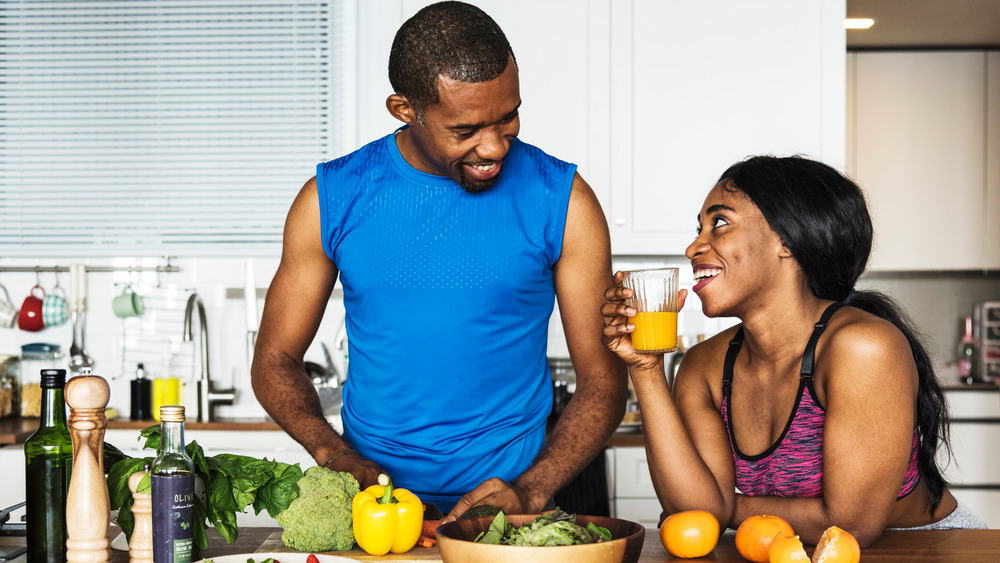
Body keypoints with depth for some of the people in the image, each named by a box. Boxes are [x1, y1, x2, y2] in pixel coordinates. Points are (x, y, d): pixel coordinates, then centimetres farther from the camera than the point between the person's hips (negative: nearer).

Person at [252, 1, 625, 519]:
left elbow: (602, 383, 1)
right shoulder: (333, 199, 1)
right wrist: (337, 456, -9)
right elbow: (275, 361, 8)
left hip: (509, 498, -1)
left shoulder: (561, 200, -2)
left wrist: (530, 493, -13)